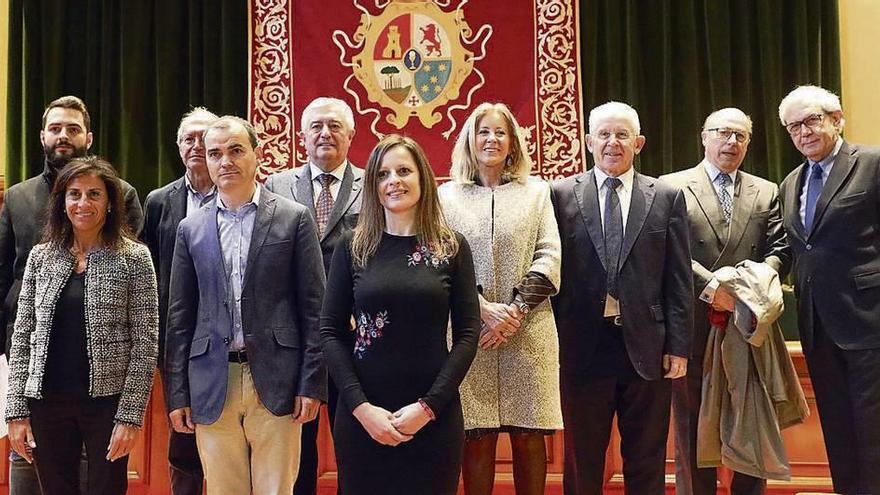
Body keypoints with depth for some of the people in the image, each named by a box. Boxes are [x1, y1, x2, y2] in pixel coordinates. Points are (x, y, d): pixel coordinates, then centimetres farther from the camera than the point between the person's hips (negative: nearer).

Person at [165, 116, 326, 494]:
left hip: (276, 382, -2)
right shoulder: (190, 229, 10)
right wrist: (177, 394, 6)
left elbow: (313, 307, 0)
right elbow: (179, 317, 10)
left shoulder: (294, 218, 2)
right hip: (212, 386, 2)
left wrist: (312, 384, -6)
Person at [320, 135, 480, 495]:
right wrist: (361, 406, -10)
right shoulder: (353, 246, 2)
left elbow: (467, 335, -1)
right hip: (362, 414, 1)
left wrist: (428, 406, -10)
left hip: (434, 415, 0)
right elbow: (330, 332, 1)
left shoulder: (452, 247, 1)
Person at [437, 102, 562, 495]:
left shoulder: (536, 191, 12)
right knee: (477, 437, 0)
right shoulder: (447, 195, 9)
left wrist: (516, 310, -9)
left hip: (528, 331, 1)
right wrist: (483, 308, -12)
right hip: (470, 331, -1)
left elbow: (548, 258, 3)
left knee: (529, 436, 3)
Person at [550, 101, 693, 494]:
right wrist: (552, 342, -2)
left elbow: (679, 280, 4)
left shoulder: (667, 198, 6)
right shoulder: (561, 195, 3)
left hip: (647, 347, 1)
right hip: (583, 346, -1)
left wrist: (678, 346, -1)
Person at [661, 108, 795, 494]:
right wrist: (711, 286, -18)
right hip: (693, 326, -3)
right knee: (693, 429, 5)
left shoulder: (767, 193, 15)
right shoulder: (671, 187, 3)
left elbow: (779, 249, 7)